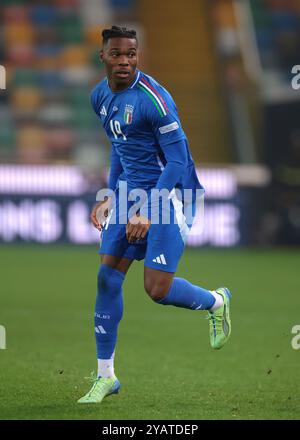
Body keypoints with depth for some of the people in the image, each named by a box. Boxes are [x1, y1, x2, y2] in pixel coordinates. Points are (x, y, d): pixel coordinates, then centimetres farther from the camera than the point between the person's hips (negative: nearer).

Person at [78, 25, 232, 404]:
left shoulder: (153, 99, -21)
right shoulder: (100, 96, 5)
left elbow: (177, 160, -19)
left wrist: (147, 212, -22)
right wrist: (110, 197, 15)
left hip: (168, 192, -7)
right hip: (129, 191, 7)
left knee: (158, 289, -9)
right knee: (107, 277, -1)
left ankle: (216, 302, 24)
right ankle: (105, 376, 8)